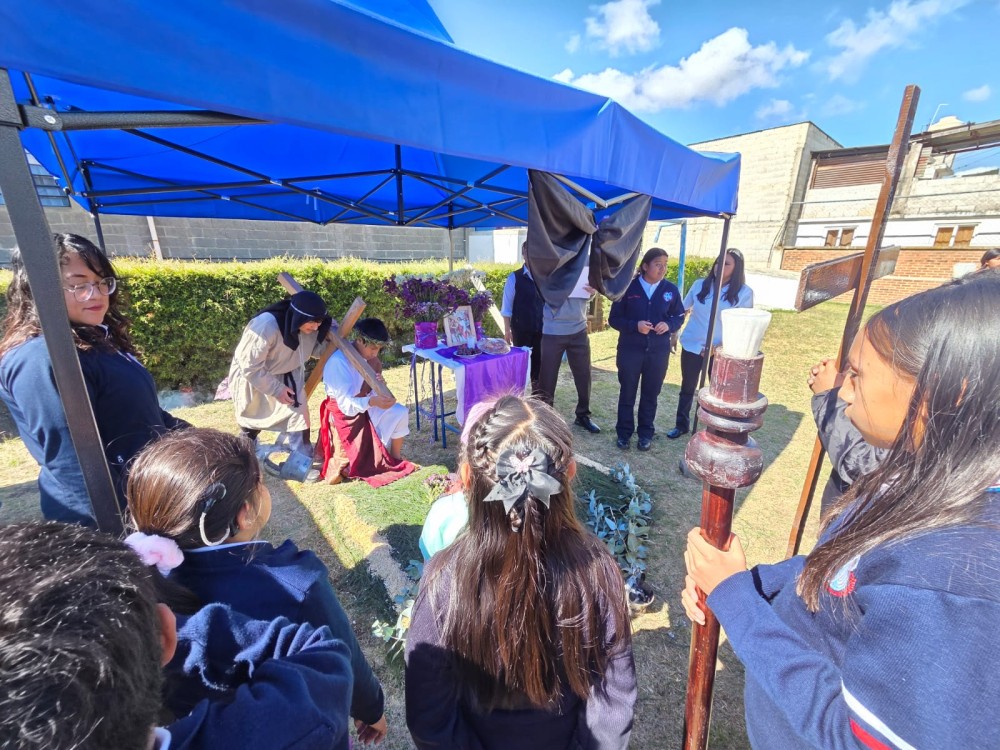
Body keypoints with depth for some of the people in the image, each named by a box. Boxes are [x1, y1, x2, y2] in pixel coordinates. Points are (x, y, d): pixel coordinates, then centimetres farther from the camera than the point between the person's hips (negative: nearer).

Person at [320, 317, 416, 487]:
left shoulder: (367, 356, -7)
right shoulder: (338, 361, -28)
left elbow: (368, 390, -1)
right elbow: (346, 404, -30)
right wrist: (373, 402, -46)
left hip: (364, 406, 7)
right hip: (343, 413, -7)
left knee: (400, 413, -10)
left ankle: (395, 459, 5)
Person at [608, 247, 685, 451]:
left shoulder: (671, 290, 1)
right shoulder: (628, 287, -6)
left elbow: (679, 317, 10)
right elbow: (614, 318, -5)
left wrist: (669, 325, -12)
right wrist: (634, 325, -21)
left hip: (658, 352, 2)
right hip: (630, 350, -2)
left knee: (651, 394, 13)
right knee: (627, 393, 9)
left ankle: (646, 433, 29)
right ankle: (624, 433, 24)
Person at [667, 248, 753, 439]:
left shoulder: (744, 293, -7)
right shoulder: (700, 285, -1)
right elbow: (682, 310, 9)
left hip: (720, 352, -2)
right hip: (692, 346, 2)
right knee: (687, 388, 14)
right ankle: (681, 425, 30)